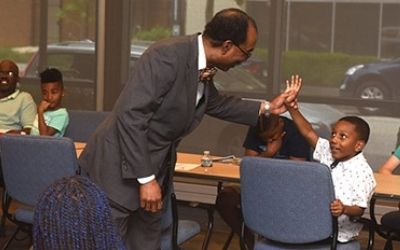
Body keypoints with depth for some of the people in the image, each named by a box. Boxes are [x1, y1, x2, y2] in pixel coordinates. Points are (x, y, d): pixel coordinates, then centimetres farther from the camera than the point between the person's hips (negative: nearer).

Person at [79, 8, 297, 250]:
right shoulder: (167, 56, -25)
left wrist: (266, 108, 21)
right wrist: (145, 179, -25)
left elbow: (216, 104, 24)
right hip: (120, 169, -8)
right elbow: (130, 117, -27)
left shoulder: (204, 67, 2)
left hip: (153, 168, 9)